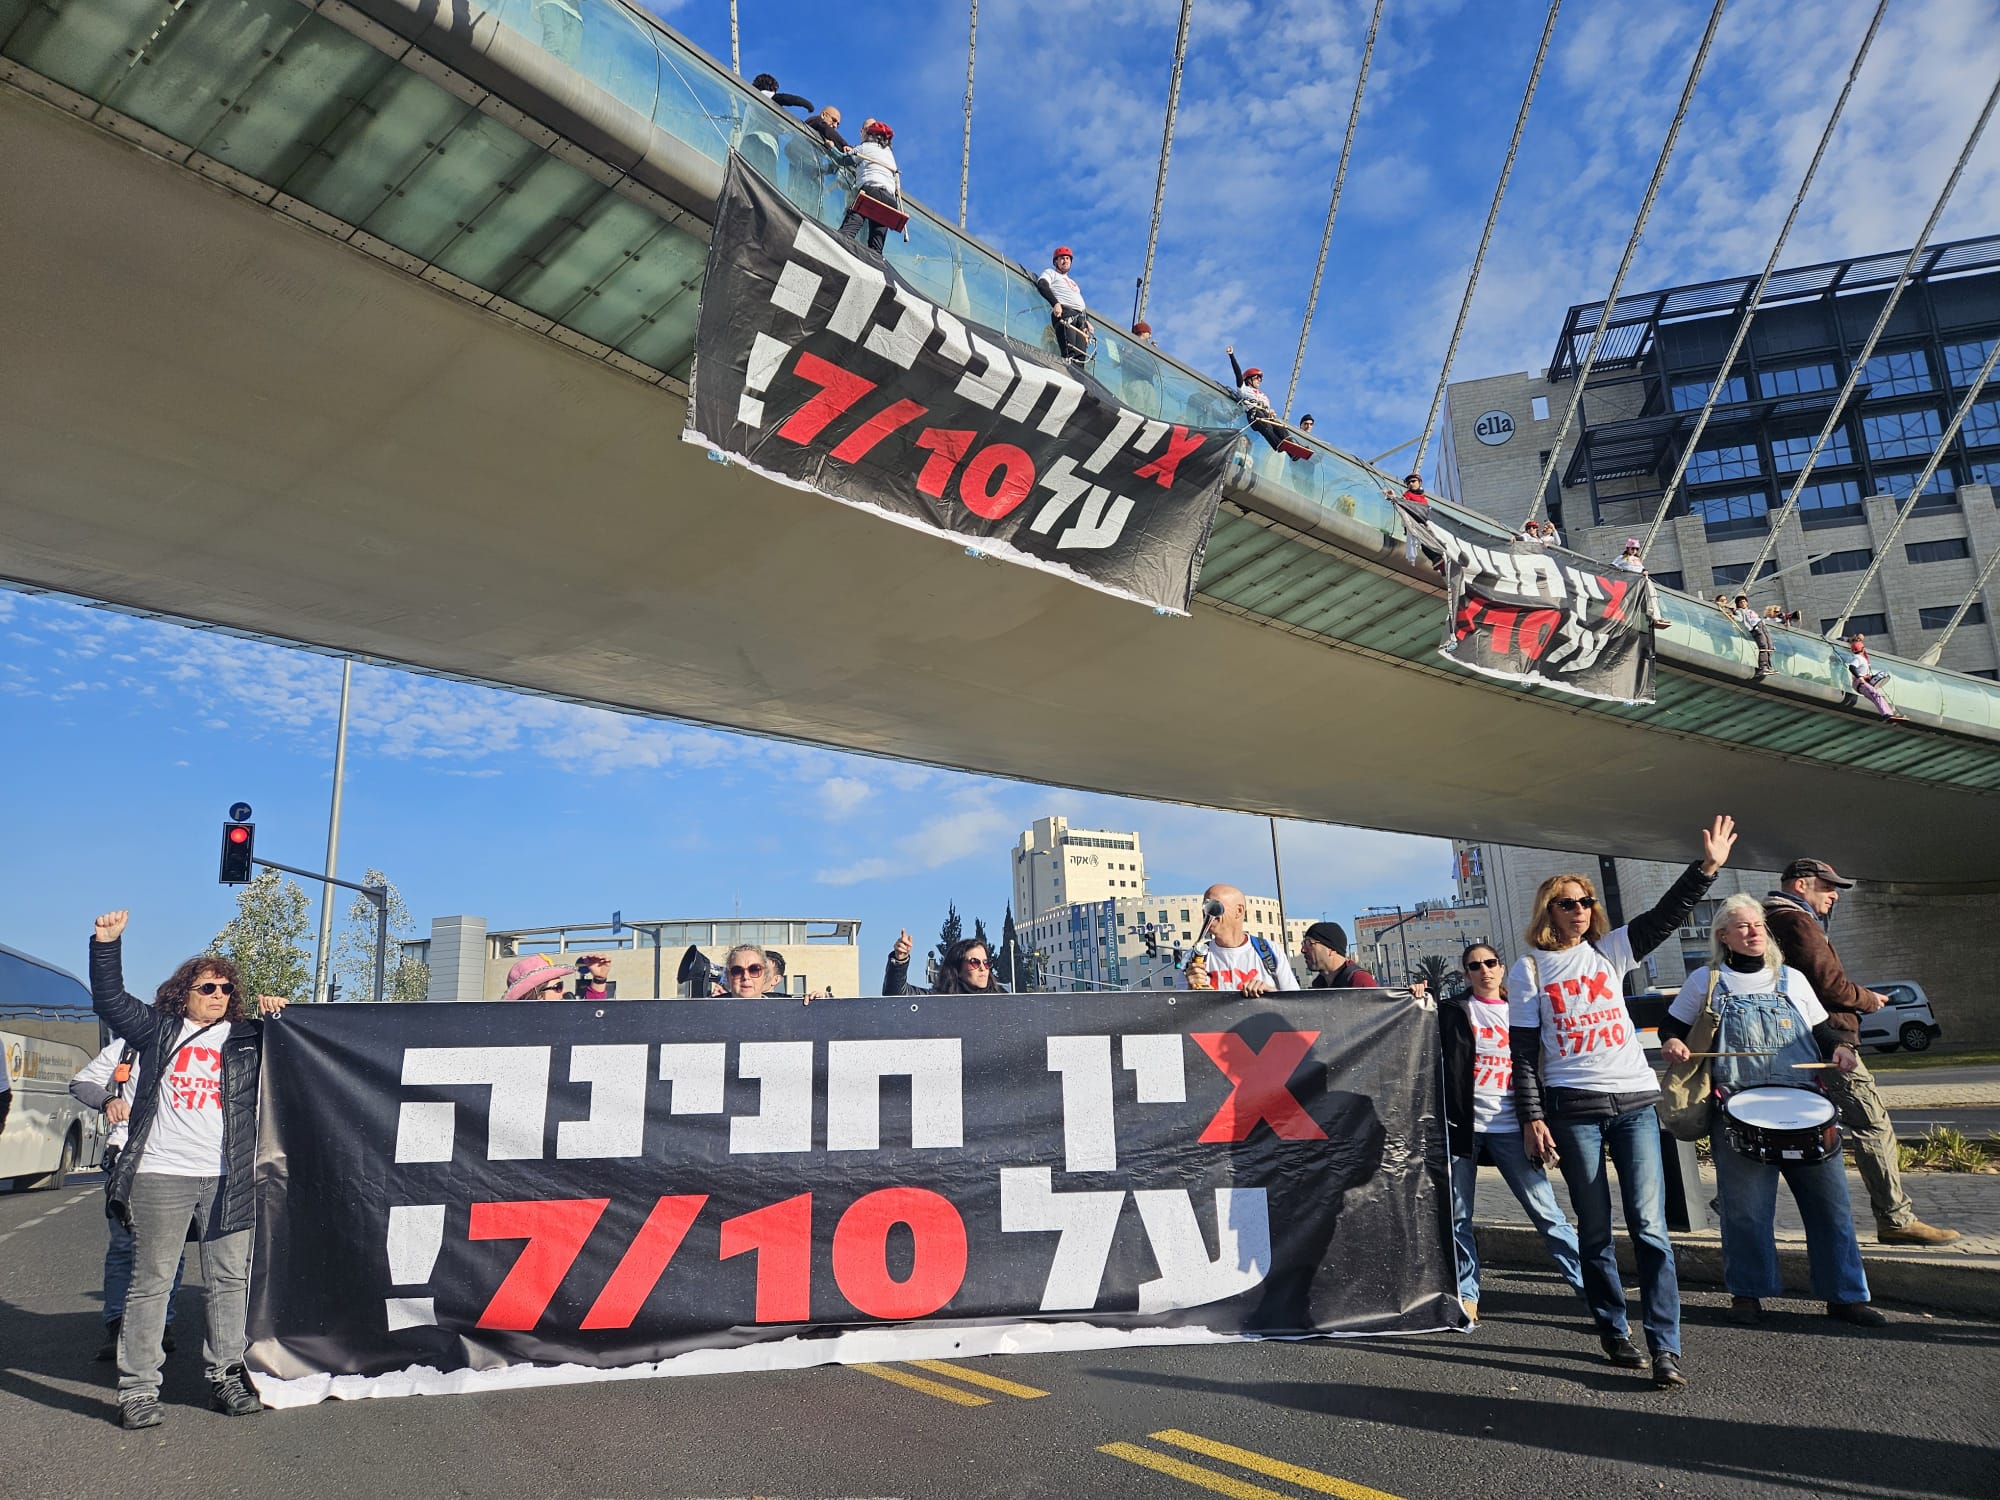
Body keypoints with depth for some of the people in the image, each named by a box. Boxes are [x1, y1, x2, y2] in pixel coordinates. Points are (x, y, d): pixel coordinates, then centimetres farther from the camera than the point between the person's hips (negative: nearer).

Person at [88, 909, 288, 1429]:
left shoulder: (248, 1038, 11)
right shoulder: (160, 1029, 10)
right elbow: (110, 1001, 8)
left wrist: (279, 1016, 0)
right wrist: (106, 944, -1)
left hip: (226, 1180, 2)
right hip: (160, 1176, -2)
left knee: (230, 1279, 6)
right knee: (150, 1283, 2)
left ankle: (225, 1377, 17)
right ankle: (138, 1389, 11)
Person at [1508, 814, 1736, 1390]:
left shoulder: (1610, 950, 11)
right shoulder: (1529, 968, 3)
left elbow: (1666, 916, -1)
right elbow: (1523, 1051, 0)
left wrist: (1706, 867, -13)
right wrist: (1532, 1117, -7)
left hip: (1634, 1101, 2)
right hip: (1572, 1108, -2)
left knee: (1648, 1226, -5)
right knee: (1595, 1229, 6)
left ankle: (1665, 1348, -3)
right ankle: (1613, 1332, 19)